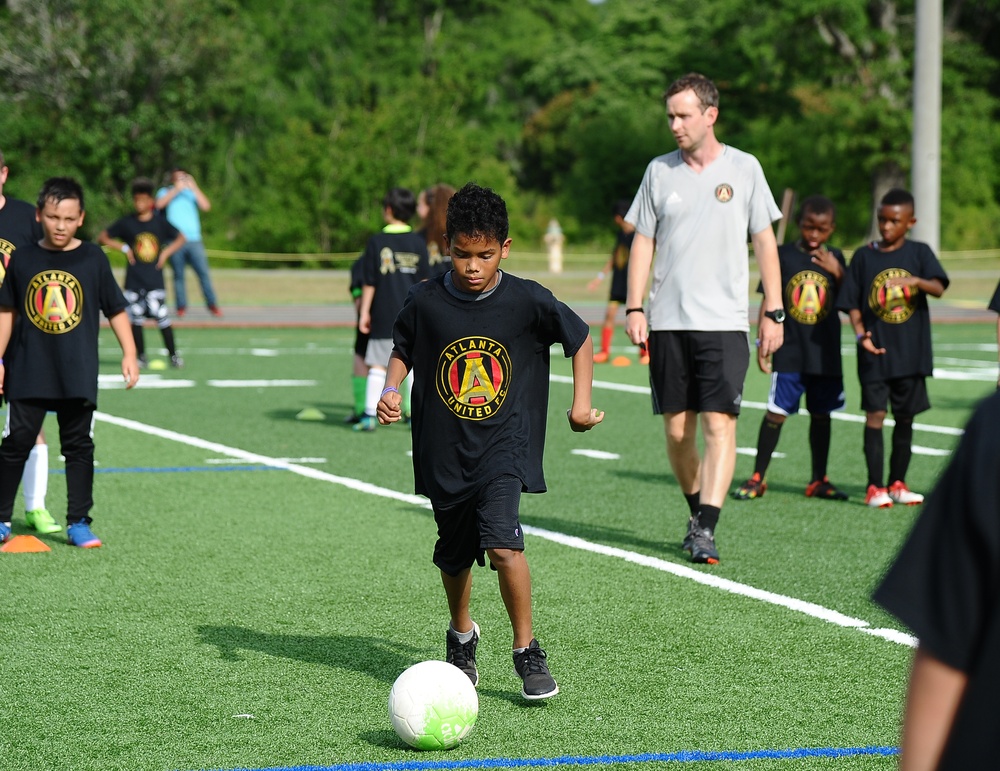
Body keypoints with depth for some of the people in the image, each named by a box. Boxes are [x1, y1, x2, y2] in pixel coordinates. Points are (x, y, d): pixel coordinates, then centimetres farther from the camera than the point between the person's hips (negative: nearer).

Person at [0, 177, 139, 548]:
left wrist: (129, 354, -3)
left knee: (78, 447, 5)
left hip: (78, 375, 0)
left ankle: (78, 523, 13)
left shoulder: (93, 259, -1)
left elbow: (116, 309, 4)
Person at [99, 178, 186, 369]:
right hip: (133, 280, 1)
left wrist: (166, 253, -1)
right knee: (136, 319, 2)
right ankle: (140, 357, 12)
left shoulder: (160, 222, 3)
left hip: (155, 280, -1)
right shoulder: (126, 223, 2)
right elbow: (102, 237, 8)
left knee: (162, 318, -8)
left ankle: (173, 355, 1)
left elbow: (180, 238, 14)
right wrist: (124, 247, -4)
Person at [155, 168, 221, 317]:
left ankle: (212, 304, -3)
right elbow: (159, 204, -9)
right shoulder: (165, 192, 12)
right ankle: (181, 306, 3)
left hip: (193, 239, 1)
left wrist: (194, 187, -5)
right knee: (178, 275, -1)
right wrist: (176, 189, -9)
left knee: (203, 272, -6)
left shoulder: (191, 192, 13)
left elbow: (206, 206, -1)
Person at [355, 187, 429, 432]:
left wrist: (365, 312, 4)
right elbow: (424, 281, 4)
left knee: (377, 366, 3)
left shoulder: (376, 242, -4)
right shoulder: (419, 242, 2)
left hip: (384, 315, -2)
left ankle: (370, 415, 2)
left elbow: (369, 283, -2)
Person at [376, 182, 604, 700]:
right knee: (454, 556, 16)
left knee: (502, 545, -21)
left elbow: (580, 338, 7)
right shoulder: (426, 302, -5)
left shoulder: (527, 301, -8)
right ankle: (461, 637, 44)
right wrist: (390, 390, -5)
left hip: (503, 447, -3)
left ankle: (528, 652, -7)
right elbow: (403, 351, 13)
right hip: (444, 451, 3)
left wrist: (581, 402, 3)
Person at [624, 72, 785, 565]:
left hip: (724, 321, -2)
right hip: (667, 321, 2)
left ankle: (706, 530, -14)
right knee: (677, 430, 5)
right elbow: (642, 242, 11)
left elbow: (765, 242, 7)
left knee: (719, 423, -12)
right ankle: (696, 511, 24)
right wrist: (634, 308, 2)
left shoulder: (744, 168, 3)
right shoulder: (659, 171, 8)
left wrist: (773, 313, 2)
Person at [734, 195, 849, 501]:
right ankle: (758, 478, 4)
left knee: (821, 414, 9)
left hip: (825, 352, 3)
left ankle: (819, 481, 19)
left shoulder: (835, 258, 6)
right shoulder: (783, 255, -1)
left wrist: (837, 272, -12)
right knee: (776, 412, -5)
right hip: (789, 352, -3)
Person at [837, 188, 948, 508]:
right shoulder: (864, 256, 3)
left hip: (912, 353, 1)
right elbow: (852, 303, 3)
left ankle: (897, 483, 20)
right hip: (876, 352, -1)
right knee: (875, 415, -8)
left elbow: (938, 288, -12)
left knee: (905, 418, 9)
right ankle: (874, 487, -5)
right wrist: (861, 334, -14)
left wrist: (915, 281, -33)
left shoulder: (919, 253, 3)